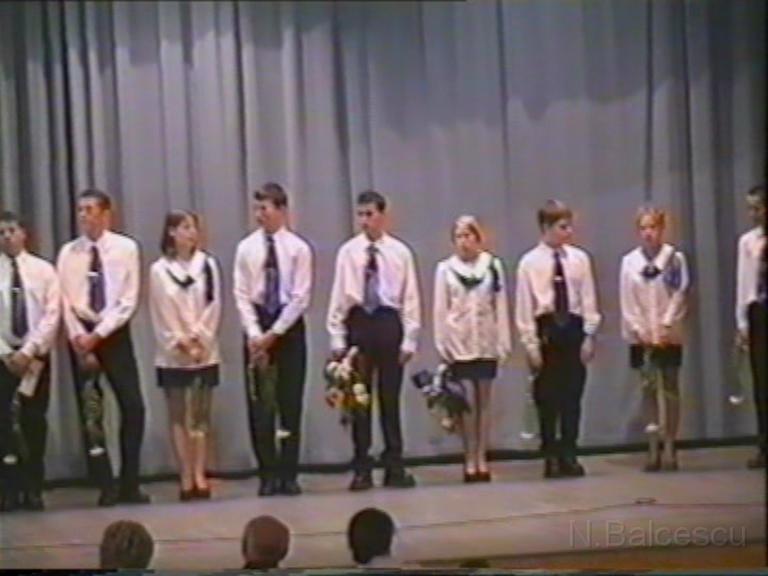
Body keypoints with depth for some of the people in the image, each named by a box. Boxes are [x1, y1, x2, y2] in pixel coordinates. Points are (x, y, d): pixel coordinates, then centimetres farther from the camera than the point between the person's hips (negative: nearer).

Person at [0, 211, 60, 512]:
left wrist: (28, 351, -15)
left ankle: (33, 489, 8)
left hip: (36, 356, 0)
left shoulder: (43, 270, 2)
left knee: (34, 421, 2)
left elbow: (52, 315, -5)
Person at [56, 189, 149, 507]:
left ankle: (129, 484, 5)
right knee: (89, 413, 2)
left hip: (114, 334, -1)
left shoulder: (126, 248, -3)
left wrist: (98, 335, -15)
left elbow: (128, 301, -8)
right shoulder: (68, 253, 3)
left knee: (133, 407, -5)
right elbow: (65, 302, 0)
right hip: (80, 336, 2)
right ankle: (106, 486, 9)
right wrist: (79, 338, -12)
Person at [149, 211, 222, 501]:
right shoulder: (159, 270, -1)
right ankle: (186, 478, 1)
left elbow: (213, 306, 0)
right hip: (172, 354, -1)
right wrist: (181, 343, -10)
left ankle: (199, 476, 5)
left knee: (201, 414, 3)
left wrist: (198, 340, -9)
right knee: (178, 415, 0)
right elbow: (161, 315, -2)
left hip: (205, 351, 1)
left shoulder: (208, 265, 2)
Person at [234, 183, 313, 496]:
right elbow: (242, 295, 0)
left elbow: (301, 297, -8)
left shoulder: (298, 248, -3)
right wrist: (255, 334, -12)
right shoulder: (246, 247, 3)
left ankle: (288, 474, 8)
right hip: (257, 326, 2)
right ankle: (268, 474, 8)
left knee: (290, 402, 2)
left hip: (289, 326, -2)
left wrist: (275, 333, -15)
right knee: (259, 403, 1)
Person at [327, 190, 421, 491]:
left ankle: (394, 468, 12)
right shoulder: (348, 251, 1)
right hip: (358, 323, 0)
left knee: (390, 398, 5)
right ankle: (362, 469, 10)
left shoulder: (400, 252, 1)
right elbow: (338, 295, 2)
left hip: (389, 323, 0)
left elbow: (410, 298, 1)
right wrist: (337, 337, -3)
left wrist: (409, 339, -4)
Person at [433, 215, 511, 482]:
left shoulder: (493, 265, 1)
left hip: (486, 342, 1)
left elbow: (501, 305, 2)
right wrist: (442, 344, -3)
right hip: (459, 342, -1)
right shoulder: (445, 268, 0)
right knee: (467, 401, -1)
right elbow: (440, 309, 1)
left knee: (484, 400, 6)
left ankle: (482, 460, 11)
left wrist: (503, 342, -1)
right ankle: (470, 461, 5)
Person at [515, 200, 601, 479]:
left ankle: (568, 456, 12)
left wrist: (589, 335, -2)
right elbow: (525, 306, -4)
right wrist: (531, 344, -8)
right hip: (546, 329, -2)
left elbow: (588, 299, 4)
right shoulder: (530, 262, -4)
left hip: (573, 329, 2)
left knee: (572, 395, 4)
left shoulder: (579, 258, 2)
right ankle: (551, 458, 12)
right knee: (547, 398, 4)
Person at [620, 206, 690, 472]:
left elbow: (680, 295, -7)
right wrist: (640, 331, -6)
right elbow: (627, 301, 1)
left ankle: (669, 448, 7)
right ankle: (653, 449, 6)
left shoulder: (675, 258, -4)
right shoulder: (629, 261, 2)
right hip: (641, 336, 2)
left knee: (670, 389, 2)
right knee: (649, 389, 2)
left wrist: (665, 327, -13)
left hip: (668, 335, -1)